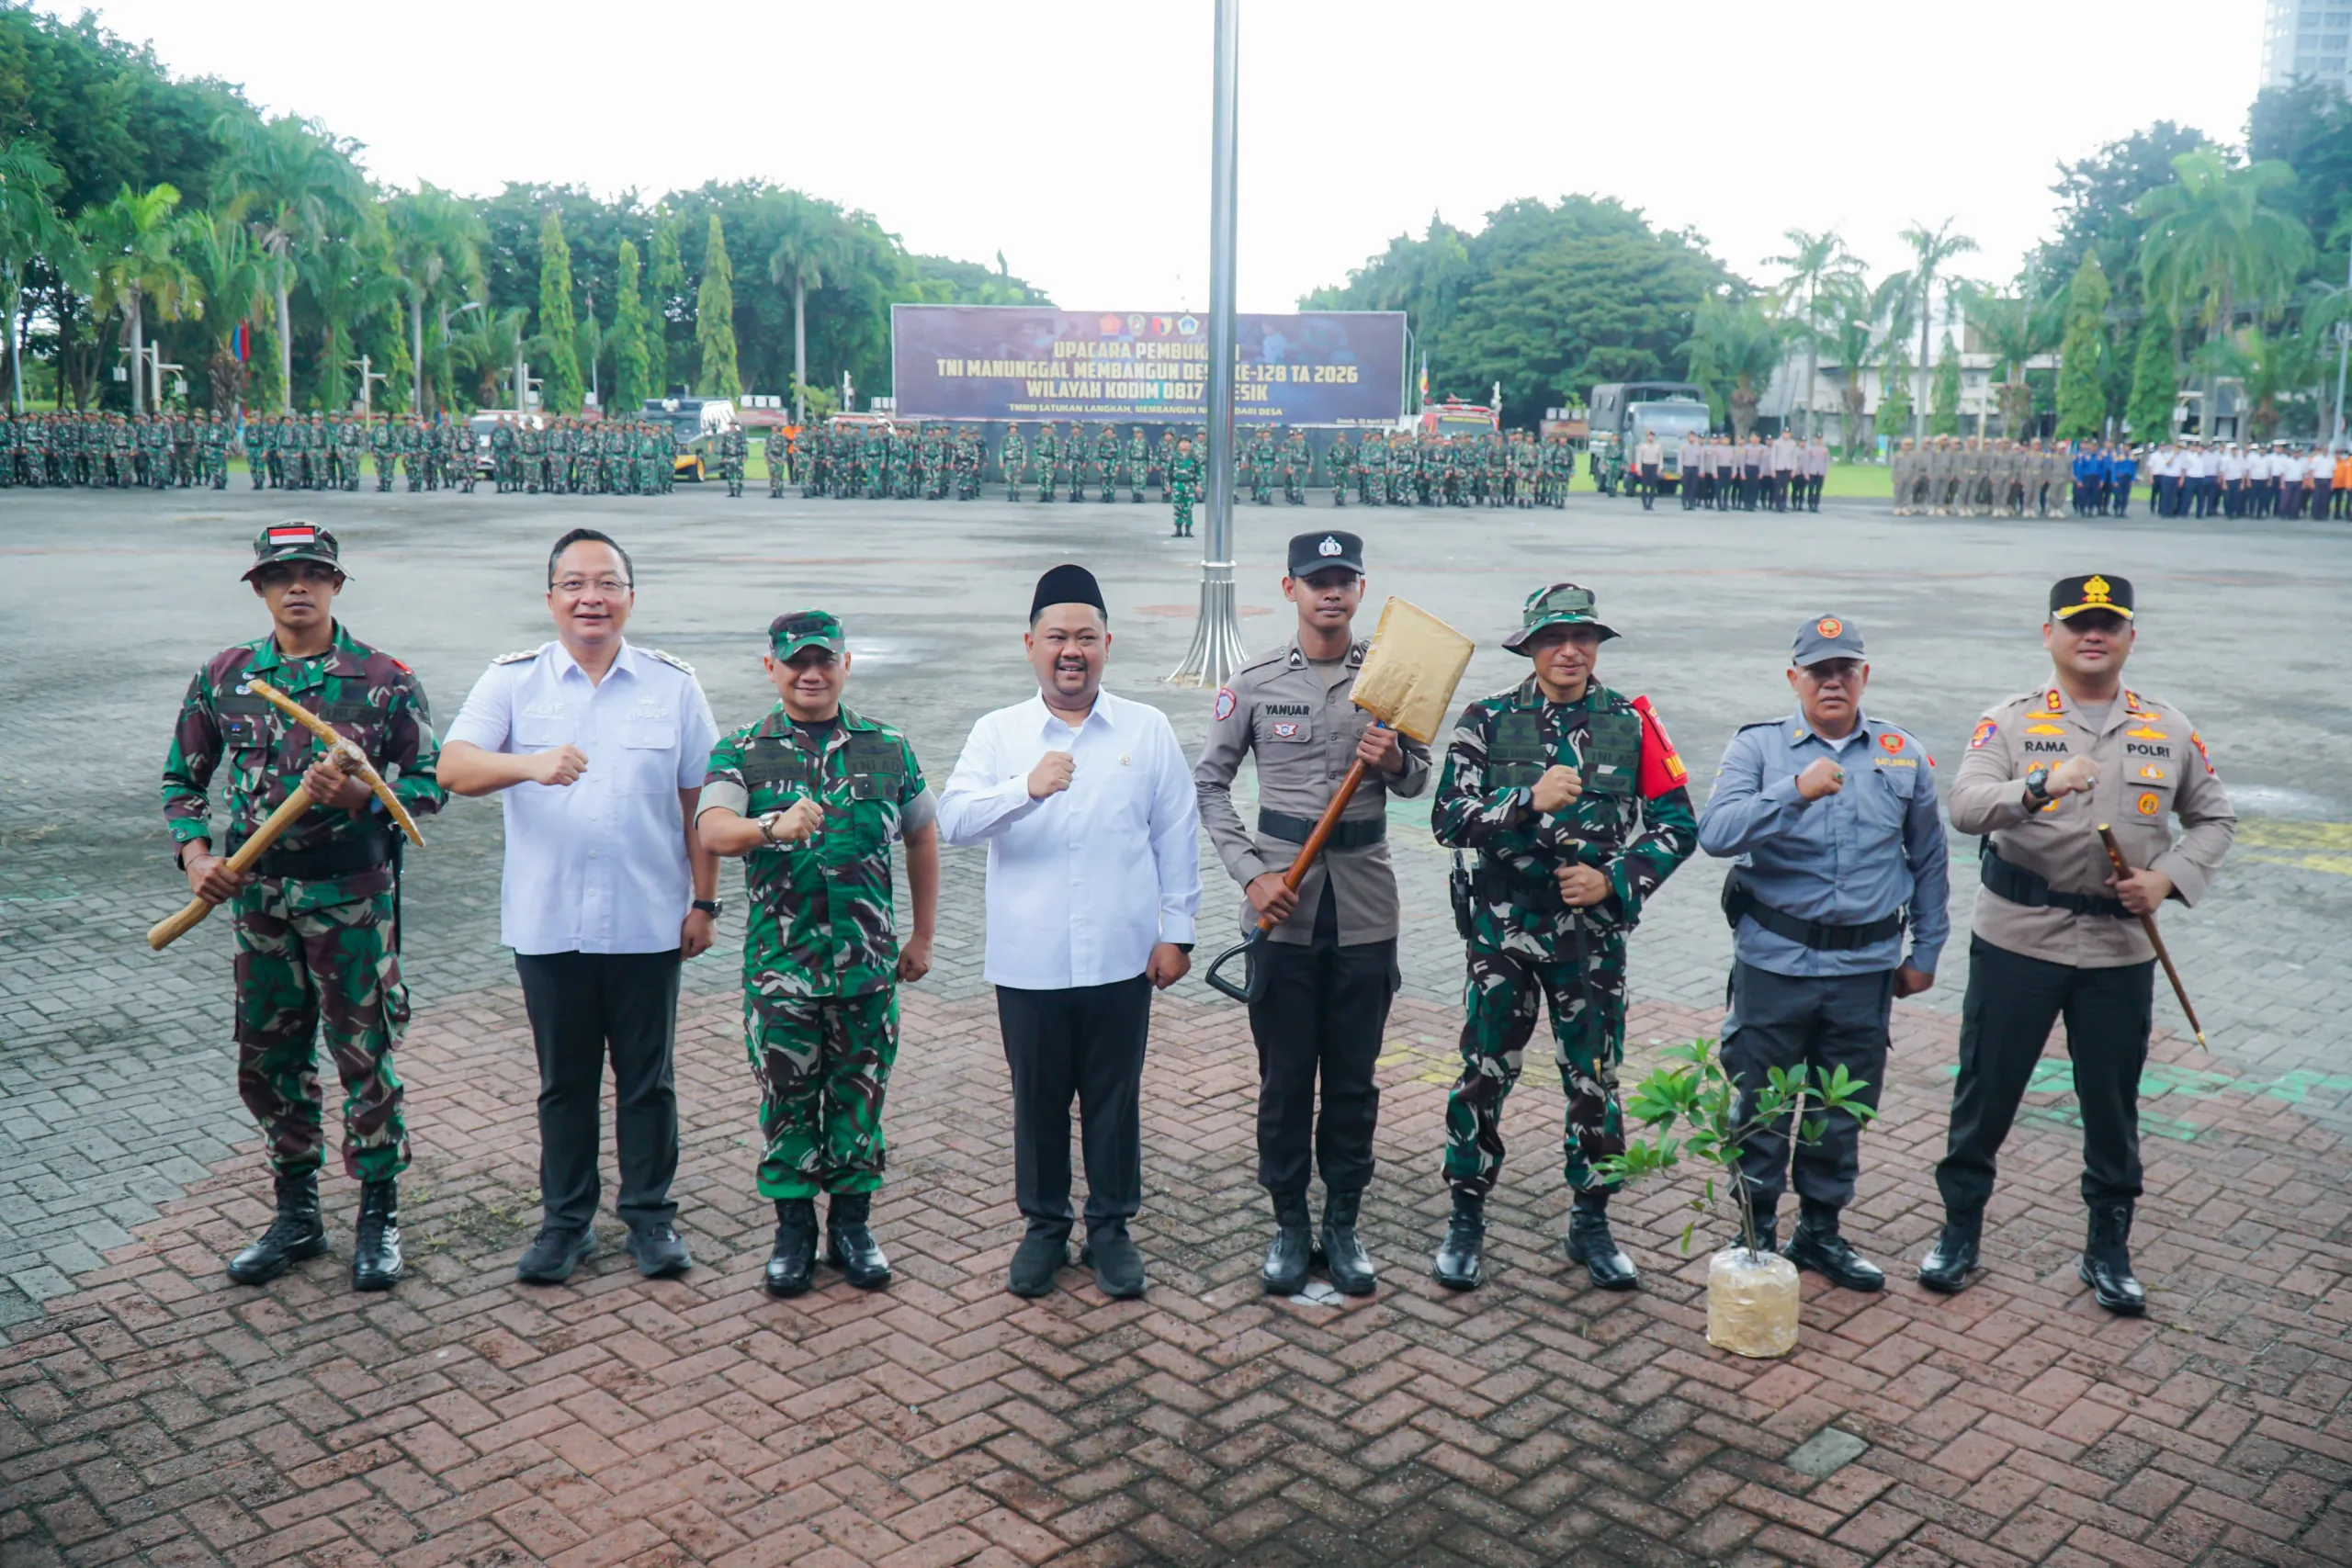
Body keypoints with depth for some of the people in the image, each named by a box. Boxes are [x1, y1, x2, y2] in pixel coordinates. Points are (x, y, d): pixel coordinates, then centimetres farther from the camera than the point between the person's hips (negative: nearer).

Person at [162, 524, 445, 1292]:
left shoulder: (386, 680, -5)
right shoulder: (223, 676, 5)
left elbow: (428, 785, -3)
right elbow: (183, 778, 12)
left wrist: (356, 795, -20)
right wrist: (195, 853, -3)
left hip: (352, 895, -4)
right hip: (258, 896, 4)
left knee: (364, 1057, 2)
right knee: (269, 1062, 12)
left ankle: (378, 1216, 17)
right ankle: (296, 1215, 28)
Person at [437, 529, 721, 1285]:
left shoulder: (673, 684, 2)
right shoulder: (512, 680, 0)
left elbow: (698, 801, 4)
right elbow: (454, 766, -15)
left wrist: (704, 900, 2)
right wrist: (531, 765, -34)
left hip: (647, 923, 0)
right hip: (548, 924, 0)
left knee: (646, 1077, 10)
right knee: (564, 1080, 12)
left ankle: (650, 1215, 25)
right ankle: (565, 1221, 27)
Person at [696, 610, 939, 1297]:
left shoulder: (888, 748, 4)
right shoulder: (741, 752, -1)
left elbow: (922, 836, 13)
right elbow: (712, 831, -17)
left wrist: (923, 935, 12)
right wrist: (774, 826, -38)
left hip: (869, 964, 1)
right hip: (780, 969, -1)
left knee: (859, 1097, 10)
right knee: (786, 1099, 8)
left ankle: (852, 1223, 26)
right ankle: (793, 1227, 24)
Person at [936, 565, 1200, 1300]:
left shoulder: (1147, 729, 4)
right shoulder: (998, 732, 2)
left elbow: (1177, 835, 5)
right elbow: (954, 818, -13)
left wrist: (1176, 930, 2)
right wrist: (1027, 788, -30)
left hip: (1120, 958, 0)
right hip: (1028, 960, 0)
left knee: (1114, 1099, 10)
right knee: (1037, 1100, 11)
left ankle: (1111, 1228, 27)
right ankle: (1044, 1227, 29)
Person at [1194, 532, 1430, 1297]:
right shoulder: (1254, 683, 0)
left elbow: (1418, 782, 9)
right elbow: (1209, 783, 3)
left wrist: (1394, 760, -15)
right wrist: (1251, 872, -7)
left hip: (1365, 909, 1)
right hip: (1282, 908, -1)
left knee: (1354, 1077, 9)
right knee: (1284, 1076, 7)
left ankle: (1344, 1223, 24)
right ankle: (1290, 1224, 21)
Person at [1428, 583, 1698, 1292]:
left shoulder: (1631, 724, 2)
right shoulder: (1487, 721, -2)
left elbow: (1678, 824, 3)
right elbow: (1449, 817, -10)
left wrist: (1614, 878, -10)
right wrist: (1530, 798, -23)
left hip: (1594, 935, 1)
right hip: (1503, 930, -1)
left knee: (1594, 1081, 10)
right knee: (1483, 1075, 3)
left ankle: (1591, 1225, 26)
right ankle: (1466, 1221, 18)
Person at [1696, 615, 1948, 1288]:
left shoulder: (1904, 755, 6)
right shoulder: (1758, 747, -3)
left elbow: (1927, 859, 16)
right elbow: (1715, 834, -18)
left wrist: (1926, 950, 15)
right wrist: (1794, 791, -29)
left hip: (1865, 968, 3)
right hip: (1774, 961, -3)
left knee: (1842, 1113, 14)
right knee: (1761, 1108, 6)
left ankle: (1821, 1232, 31)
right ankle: (1756, 1233, 23)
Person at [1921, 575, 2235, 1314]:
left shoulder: (2170, 731, 5)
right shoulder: (2010, 722, -5)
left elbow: (2213, 818, 14)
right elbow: (1966, 806, -20)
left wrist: (2169, 877, -4)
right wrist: (2043, 786, -39)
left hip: (2120, 948, 2)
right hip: (2017, 940, -2)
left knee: (2113, 1105, 12)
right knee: (1985, 1091, 6)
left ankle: (2109, 1249, 28)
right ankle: (1960, 1230, 23)